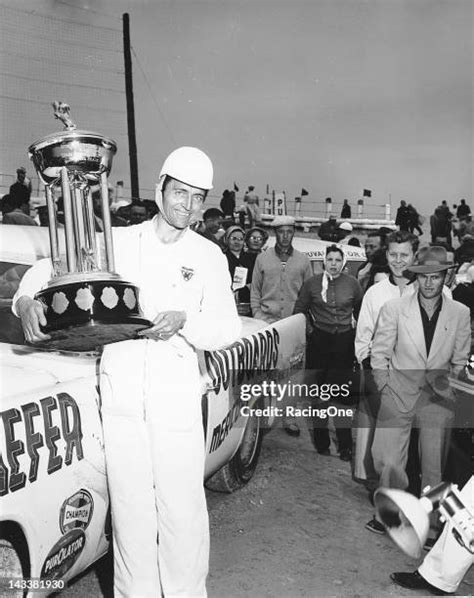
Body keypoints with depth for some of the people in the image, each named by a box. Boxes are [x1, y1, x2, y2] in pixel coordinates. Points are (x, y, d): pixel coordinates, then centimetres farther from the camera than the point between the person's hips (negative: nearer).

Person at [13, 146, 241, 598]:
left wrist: (184, 320, -16)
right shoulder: (119, 242, 7)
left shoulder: (208, 256, 6)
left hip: (177, 397, -1)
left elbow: (227, 329, 3)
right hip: (120, 397, 1)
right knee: (130, 506, 9)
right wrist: (27, 299, -11)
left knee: (182, 505, 4)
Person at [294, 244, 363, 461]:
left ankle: (345, 445, 9)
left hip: (345, 342, 0)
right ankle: (321, 442, 19)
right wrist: (311, 327, 6)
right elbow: (299, 310, 12)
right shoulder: (312, 283, 3)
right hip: (319, 342, 0)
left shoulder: (352, 284, 4)